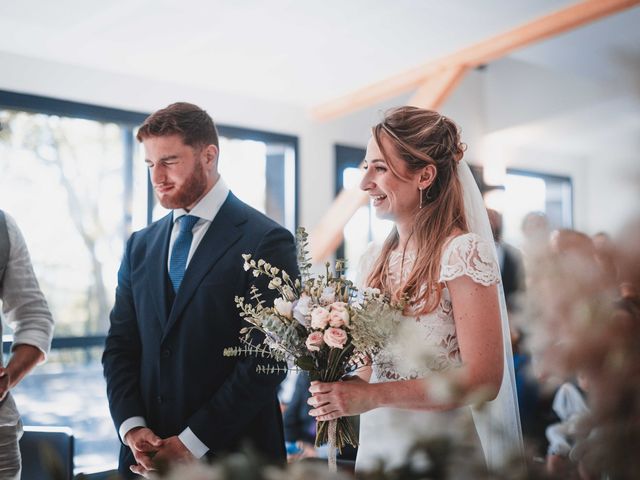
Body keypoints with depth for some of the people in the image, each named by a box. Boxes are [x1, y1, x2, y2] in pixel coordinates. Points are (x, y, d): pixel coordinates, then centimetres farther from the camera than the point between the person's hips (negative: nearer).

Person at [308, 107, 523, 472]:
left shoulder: (463, 252, -16)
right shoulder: (376, 259, 4)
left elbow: (483, 378, -20)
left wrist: (373, 395, -22)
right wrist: (342, 393, -8)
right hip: (376, 446, 6)